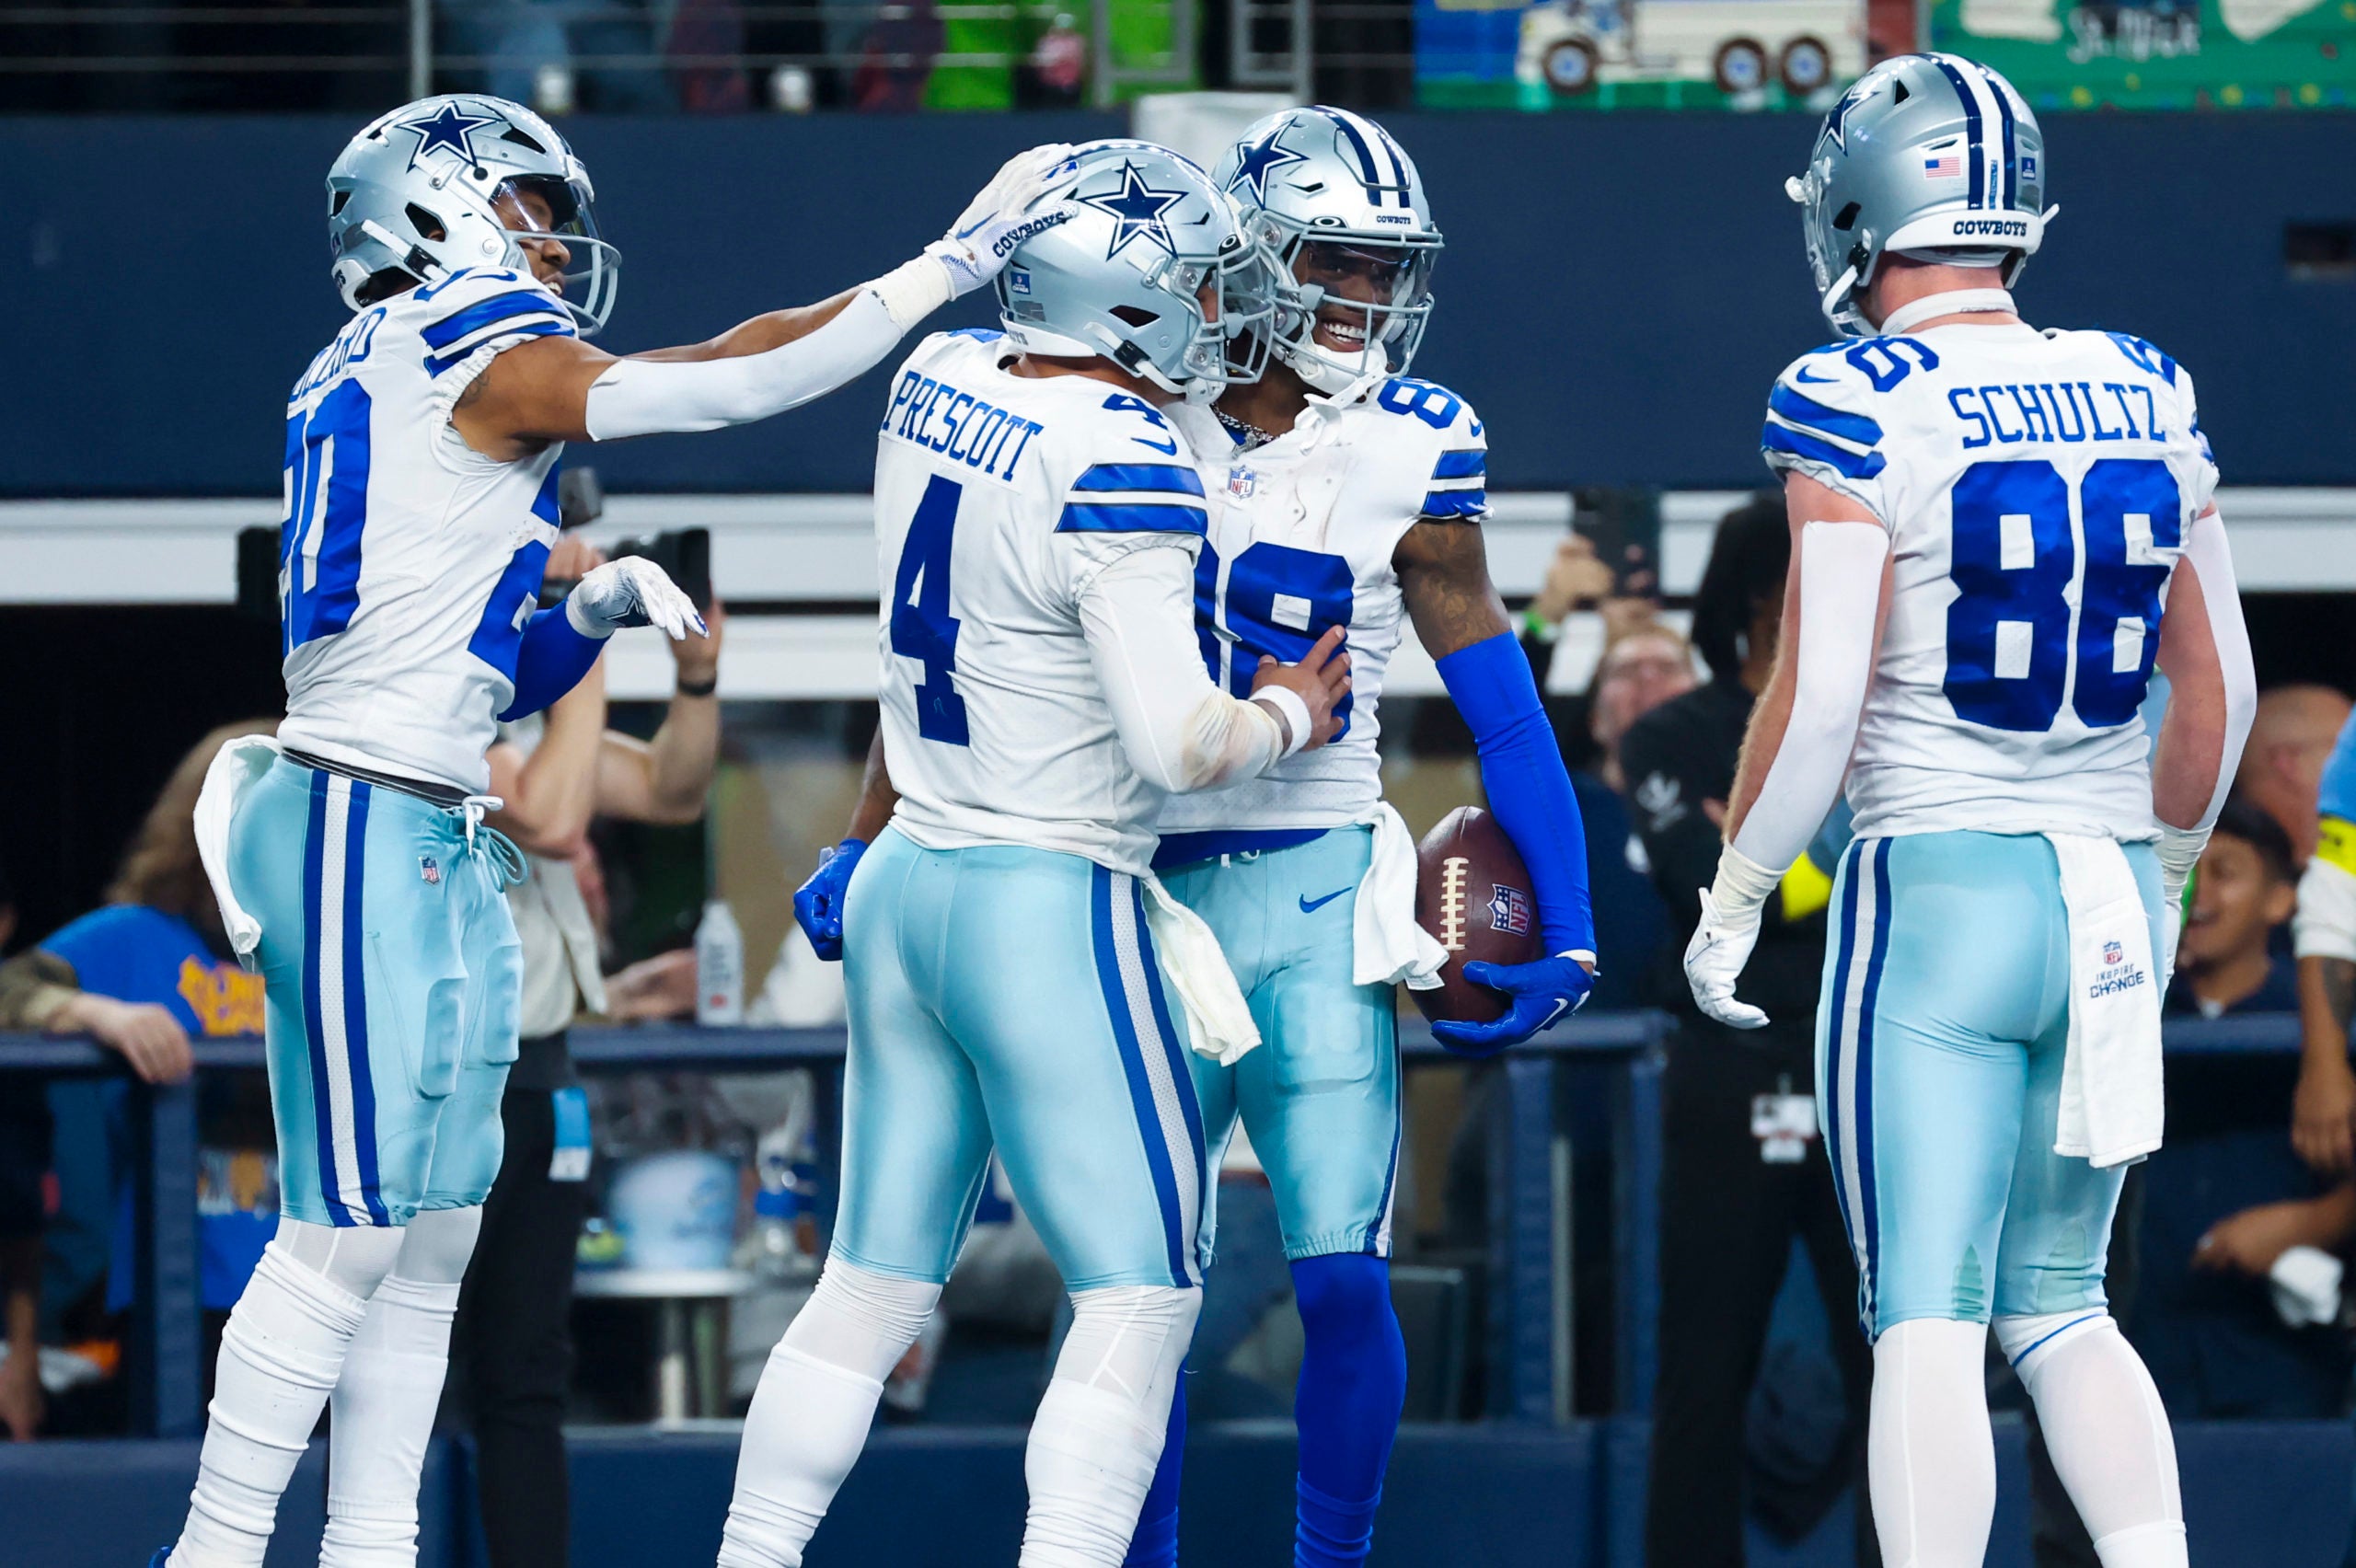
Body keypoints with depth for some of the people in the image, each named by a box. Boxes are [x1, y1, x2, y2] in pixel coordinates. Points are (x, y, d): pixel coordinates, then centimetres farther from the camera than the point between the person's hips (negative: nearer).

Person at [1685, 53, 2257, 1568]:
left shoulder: (1861, 405, -11)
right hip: (2110, 900, 5)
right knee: (2058, 1307, 16)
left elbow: (1822, 696, -15)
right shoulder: (2142, 396, 6)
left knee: (1929, 1320, -2)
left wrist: (1736, 892, -3)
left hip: (1937, 884, -5)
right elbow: (2221, 686, 11)